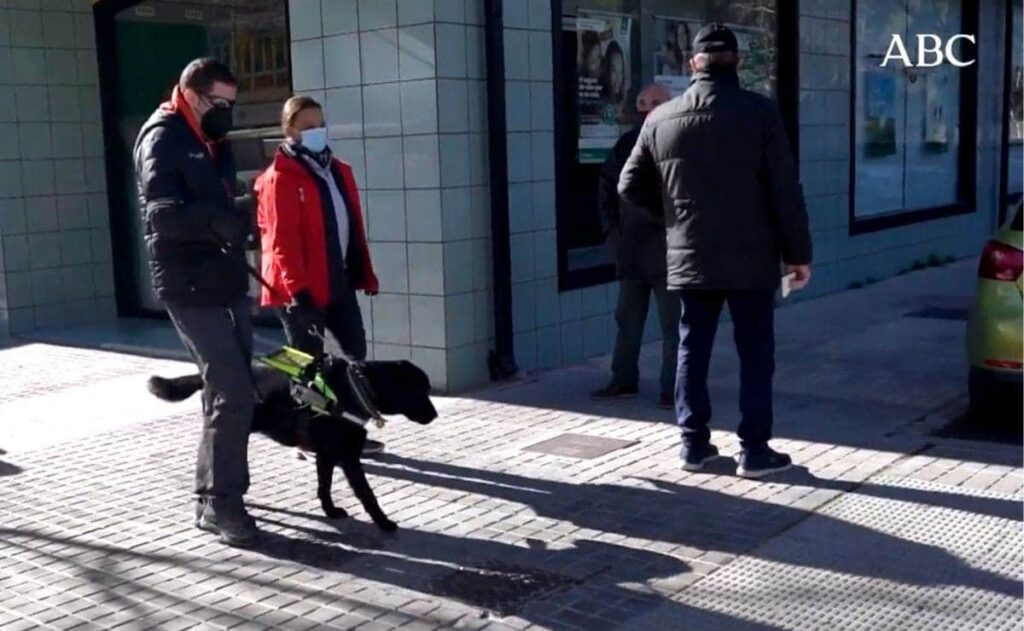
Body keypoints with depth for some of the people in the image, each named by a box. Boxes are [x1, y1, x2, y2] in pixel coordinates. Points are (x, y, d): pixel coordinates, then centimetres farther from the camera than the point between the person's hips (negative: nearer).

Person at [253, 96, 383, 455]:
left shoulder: (338, 171, 12)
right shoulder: (280, 179, -11)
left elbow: (354, 227, 15)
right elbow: (282, 239, -17)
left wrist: (365, 274, 13)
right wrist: (297, 288, -23)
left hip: (339, 281, 8)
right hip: (304, 288, -8)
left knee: (356, 351, 10)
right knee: (309, 363, 1)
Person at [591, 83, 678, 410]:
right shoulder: (629, 143, 7)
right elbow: (606, 184, 16)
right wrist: (611, 227, 9)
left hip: (668, 248, -5)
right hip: (632, 248, 5)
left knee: (672, 322, 3)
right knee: (627, 318, 14)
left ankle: (672, 387, 11)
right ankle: (624, 380, 26)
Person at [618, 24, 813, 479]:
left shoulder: (661, 119, 2)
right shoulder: (759, 111, -7)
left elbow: (631, 188, 8)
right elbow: (785, 191, -8)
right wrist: (797, 252, -1)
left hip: (689, 260, 3)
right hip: (751, 260, -3)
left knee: (692, 350, 13)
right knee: (755, 354, 6)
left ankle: (694, 443, 18)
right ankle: (754, 450, 8)